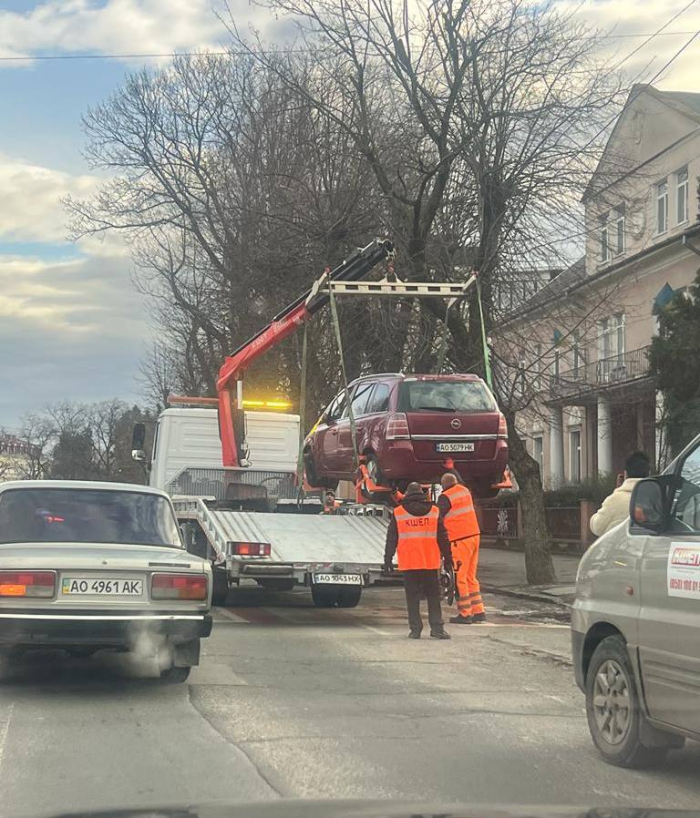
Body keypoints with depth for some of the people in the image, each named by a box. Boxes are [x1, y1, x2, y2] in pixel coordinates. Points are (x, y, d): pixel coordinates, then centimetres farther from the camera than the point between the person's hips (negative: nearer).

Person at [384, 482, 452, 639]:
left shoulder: (398, 513, 3)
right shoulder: (434, 511, 6)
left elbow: (391, 539, 4)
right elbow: (442, 537, 8)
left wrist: (388, 559, 10)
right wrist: (447, 557, 14)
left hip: (408, 563, -1)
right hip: (431, 562, 1)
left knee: (412, 597, 5)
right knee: (433, 595, 7)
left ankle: (415, 629, 2)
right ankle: (437, 628, 2)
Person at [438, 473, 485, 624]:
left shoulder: (445, 497, -10)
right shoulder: (465, 491, 11)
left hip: (459, 540, -7)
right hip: (474, 535, 7)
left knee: (459, 578, 0)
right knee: (471, 577, 14)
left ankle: (465, 614, 0)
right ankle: (478, 611, 14)